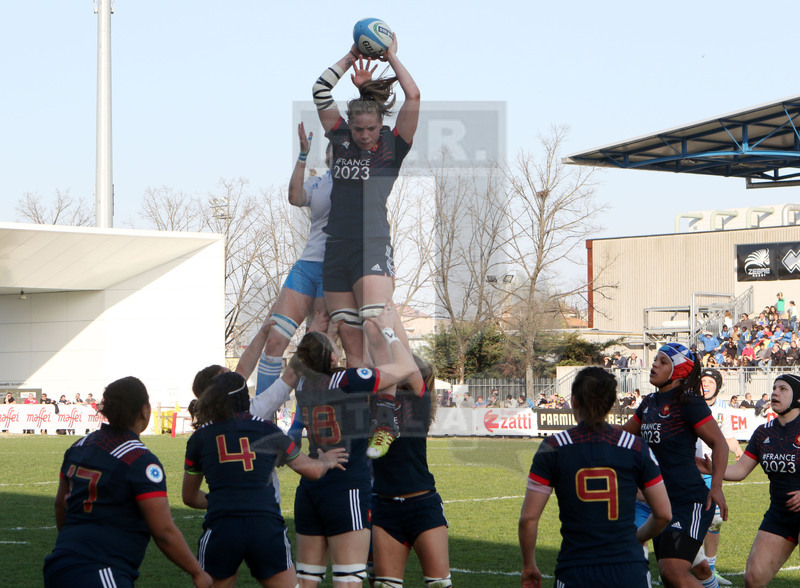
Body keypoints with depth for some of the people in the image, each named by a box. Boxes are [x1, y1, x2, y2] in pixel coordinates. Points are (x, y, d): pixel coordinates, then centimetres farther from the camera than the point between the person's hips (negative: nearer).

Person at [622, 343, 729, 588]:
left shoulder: (688, 401, -10)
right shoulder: (650, 402, 13)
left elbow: (719, 442, -11)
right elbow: (625, 433, 29)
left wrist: (716, 487, -19)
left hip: (690, 501, -9)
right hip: (662, 500, 9)